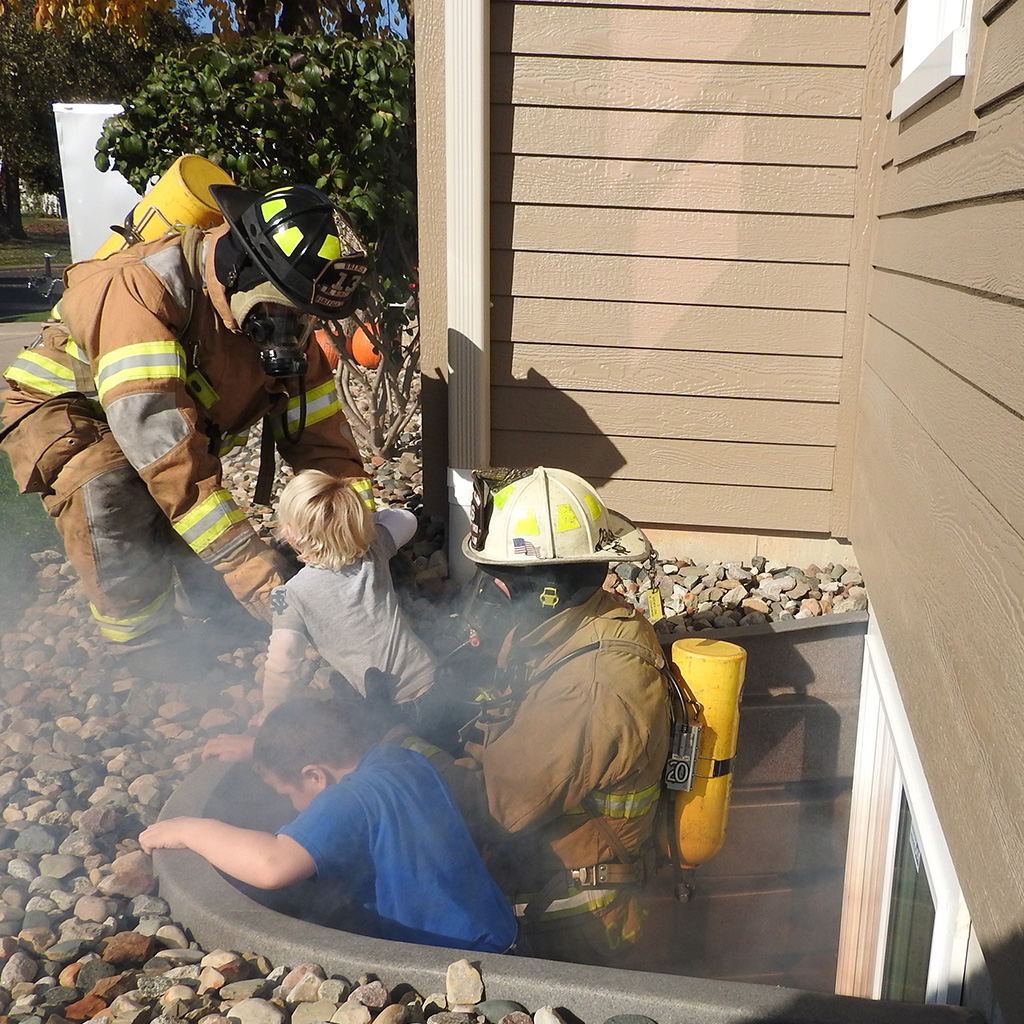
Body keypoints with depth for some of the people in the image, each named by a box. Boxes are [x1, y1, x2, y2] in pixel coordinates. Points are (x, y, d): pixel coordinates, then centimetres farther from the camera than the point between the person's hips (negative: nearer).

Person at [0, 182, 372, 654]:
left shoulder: (283, 319, -13)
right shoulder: (145, 288, -36)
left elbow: (321, 437, -10)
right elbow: (161, 441, -44)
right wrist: (254, 569, -47)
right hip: (61, 404, -6)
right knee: (110, 495, -33)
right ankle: (146, 651, -18)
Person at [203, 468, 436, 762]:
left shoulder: (292, 595, -16)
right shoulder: (374, 548, -4)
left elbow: (281, 670, -20)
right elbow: (407, 519, 17)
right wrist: (356, 518, 21)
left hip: (392, 713, -5)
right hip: (434, 684, 5)